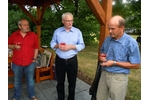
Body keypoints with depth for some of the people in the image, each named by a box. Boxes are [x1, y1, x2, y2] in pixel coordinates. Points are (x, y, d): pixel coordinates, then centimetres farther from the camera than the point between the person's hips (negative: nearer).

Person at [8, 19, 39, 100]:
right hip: (16, 64, 1)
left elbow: (36, 48, 1)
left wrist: (34, 59, -3)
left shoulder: (33, 35, -5)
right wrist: (14, 46, -14)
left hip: (30, 63, -1)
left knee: (30, 81, 16)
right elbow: (8, 45, 7)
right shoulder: (13, 35, -2)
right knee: (17, 82, 18)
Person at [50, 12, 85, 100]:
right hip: (59, 60, 1)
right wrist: (57, 45, -17)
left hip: (72, 61, -1)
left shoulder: (78, 31, -1)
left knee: (72, 82, 13)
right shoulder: (57, 31, 3)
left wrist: (71, 47, -18)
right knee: (60, 82, 17)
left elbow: (82, 45, -4)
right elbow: (52, 43, 5)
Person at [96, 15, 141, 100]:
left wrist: (114, 63, -19)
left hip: (119, 77, -5)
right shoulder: (107, 39, 2)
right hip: (104, 74, 5)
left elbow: (136, 65, -14)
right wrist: (101, 57, -6)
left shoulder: (131, 42, -16)